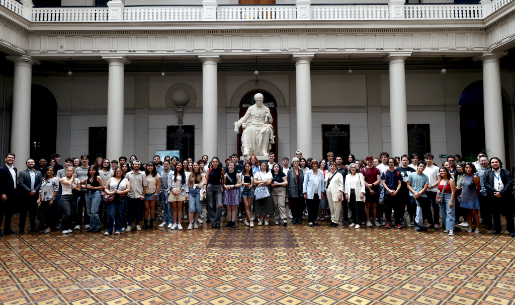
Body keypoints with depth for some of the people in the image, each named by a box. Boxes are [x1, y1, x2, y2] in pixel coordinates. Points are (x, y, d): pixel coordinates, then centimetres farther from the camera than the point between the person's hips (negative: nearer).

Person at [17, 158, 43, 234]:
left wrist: (34, 191, -10)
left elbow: (40, 183, 4)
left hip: (35, 196, 2)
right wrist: (29, 191, -15)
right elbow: (21, 183, -8)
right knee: (23, 212, 3)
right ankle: (22, 228, 11)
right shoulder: (22, 173, 2)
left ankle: (33, 227, 18)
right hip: (25, 196, -2)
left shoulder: (38, 173, 11)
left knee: (33, 212, 9)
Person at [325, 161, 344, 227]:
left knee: (336, 208, -4)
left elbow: (341, 185, -5)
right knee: (331, 207, 8)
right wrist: (325, 191, 12)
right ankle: (332, 220, 16)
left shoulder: (338, 174, -1)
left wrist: (340, 194, -12)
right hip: (329, 192, 5)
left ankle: (335, 221, 3)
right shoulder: (327, 174, 15)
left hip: (336, 193, -5)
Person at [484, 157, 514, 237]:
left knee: (509, 214, 4)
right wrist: (494, 192, -13)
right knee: (495, 214, 10)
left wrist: (501, 193, -15)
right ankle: (497, 229, 21)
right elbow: (486, 184, 0)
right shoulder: (488, 174, 9)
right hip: (494, 197, 2)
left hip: (505, 196, -2)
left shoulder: (507, 173, 4)